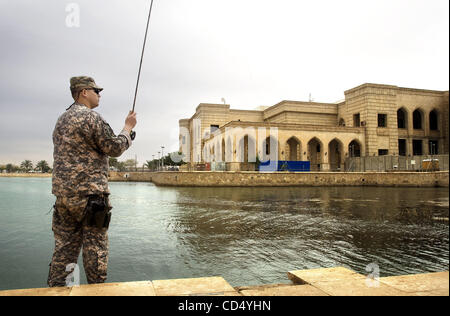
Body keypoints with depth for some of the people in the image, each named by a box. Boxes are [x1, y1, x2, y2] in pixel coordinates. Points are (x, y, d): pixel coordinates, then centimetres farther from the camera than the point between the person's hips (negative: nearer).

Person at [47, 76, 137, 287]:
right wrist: (128, 127, 3)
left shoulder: (62, 119, 19)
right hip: (89, 193, -8)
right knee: (95, 245, 1)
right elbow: (114, 148, -9)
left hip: (63, 192, 9)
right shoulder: (91, 117, -10)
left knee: (65, 245, 12)